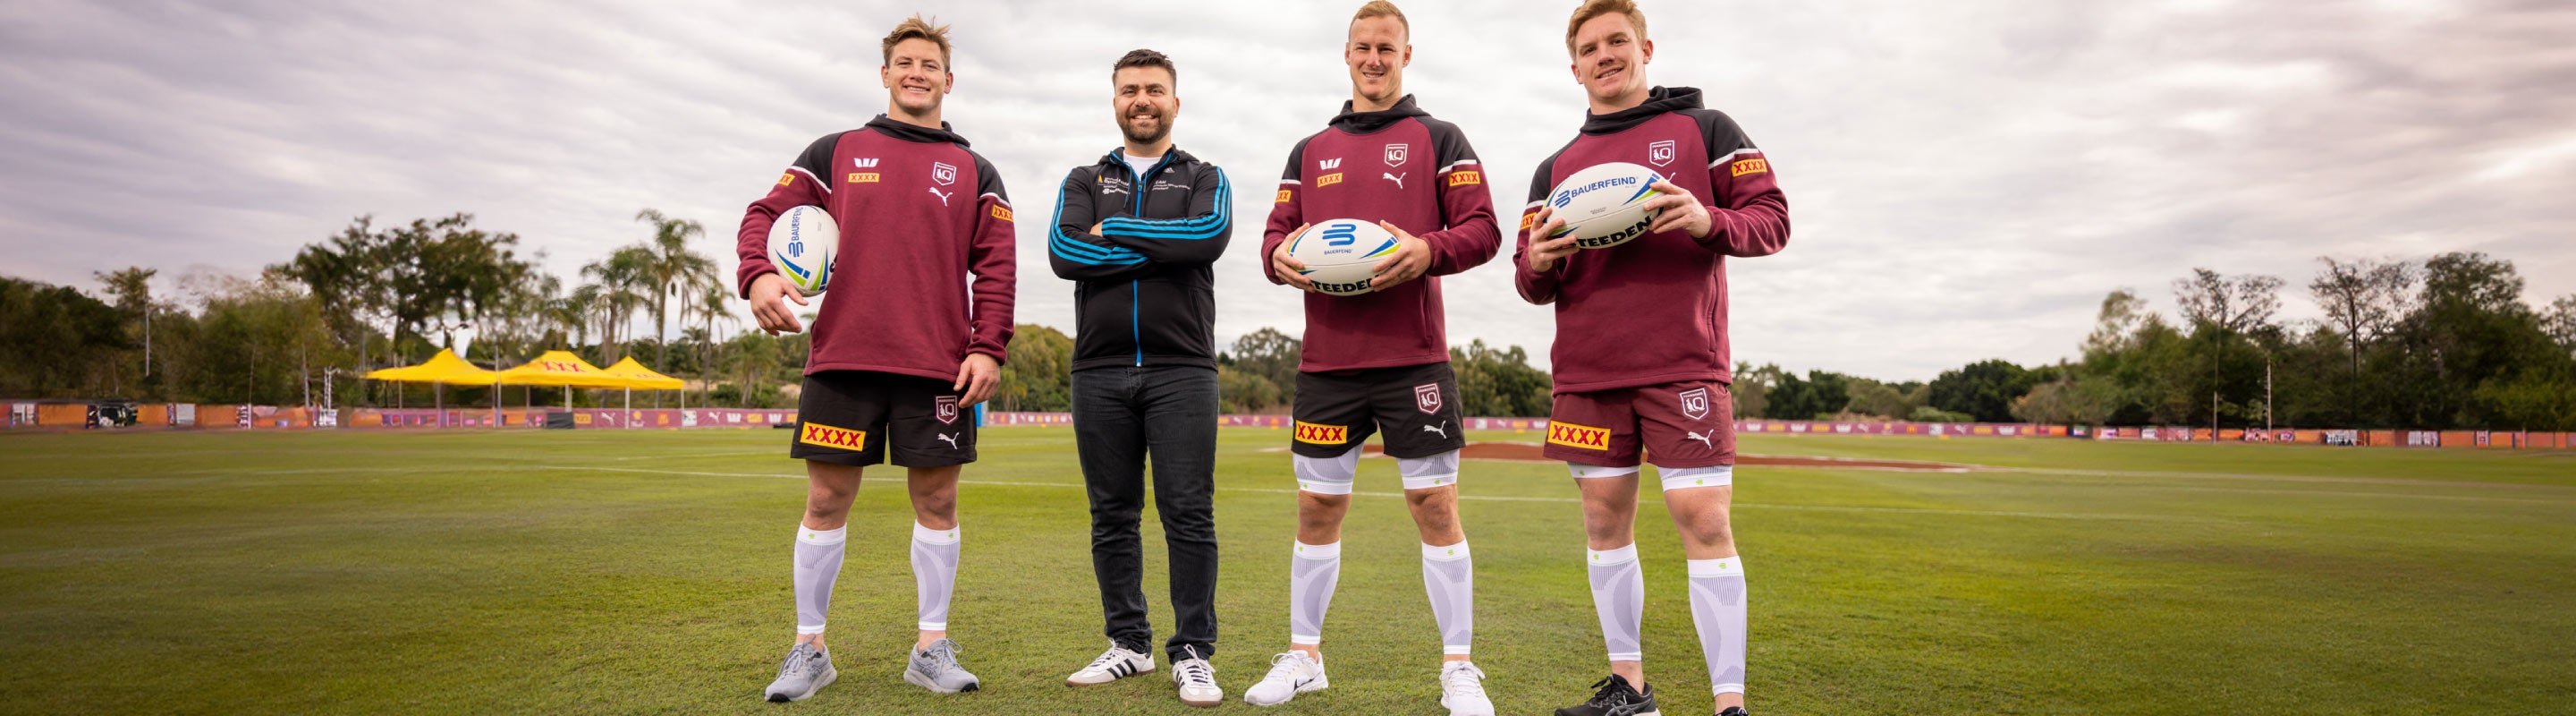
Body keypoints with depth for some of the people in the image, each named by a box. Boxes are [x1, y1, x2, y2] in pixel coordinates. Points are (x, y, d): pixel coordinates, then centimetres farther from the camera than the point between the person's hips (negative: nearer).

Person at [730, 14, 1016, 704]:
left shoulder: (974, 172, 12)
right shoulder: (836, 152, 13)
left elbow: (995, 265, 5)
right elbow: (767, 213, 8)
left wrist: (988, 349, -5)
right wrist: (758, 274, -13)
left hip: (938, 367, 0)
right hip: (843, 358, 0)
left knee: (937, 500, 4)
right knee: (826, 499, 4)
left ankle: (932, 648, 17)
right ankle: (809, 649, 18)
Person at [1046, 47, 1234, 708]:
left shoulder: (1204, 178, 12)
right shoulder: (1083, 181, 16)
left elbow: (1211, 235, -13)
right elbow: (1063, 252, -4)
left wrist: (1113, 231, -6)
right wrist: (1163, 247, -9)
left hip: (1182, 370, -2)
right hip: (1100, 372, 2)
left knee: (1189, 515, -4)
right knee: (1112, 517, 7)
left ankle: (1193, 652, 5)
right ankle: (1129, 645, 19)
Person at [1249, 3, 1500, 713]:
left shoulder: (1438, 139, 7)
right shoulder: (1310, 151, 17)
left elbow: (1482, 229, 0)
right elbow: (1276, 232, 16)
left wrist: (1428, 249, -19)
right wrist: (1280, 258, -8)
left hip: (1413, 358, -3)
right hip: (1326, 361, 3)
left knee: (1435, 505, -1)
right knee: (1316, 508, 8)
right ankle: (1303, 656, 24)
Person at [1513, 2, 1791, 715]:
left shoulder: (1706, 129, 8)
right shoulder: (1555, 168, 16)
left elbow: (1772, 219, 3)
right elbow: (1535, 282, 14)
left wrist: (1709, 221, -18)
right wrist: (1537, 264, -10)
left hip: (1683, 364, -3)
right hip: (1587, 371, 4)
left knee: (1704, 522, -8)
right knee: (1604, 520, 6)